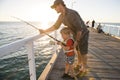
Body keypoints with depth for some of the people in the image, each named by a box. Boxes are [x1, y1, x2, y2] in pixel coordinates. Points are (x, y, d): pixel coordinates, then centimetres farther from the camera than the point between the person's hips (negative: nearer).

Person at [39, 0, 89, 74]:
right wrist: (44, 31, -4)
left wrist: (76, 41, -21)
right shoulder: (61, 16, -5)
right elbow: (55, 26, 2)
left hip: (83, 34, -8)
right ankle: (79, 63, 44)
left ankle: (84, 67, 28)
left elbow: (79, 28, -30)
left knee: (83, 52, 6)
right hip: (76, 34, 8)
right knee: (78, 50, 22)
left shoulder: (72, 13, -33)